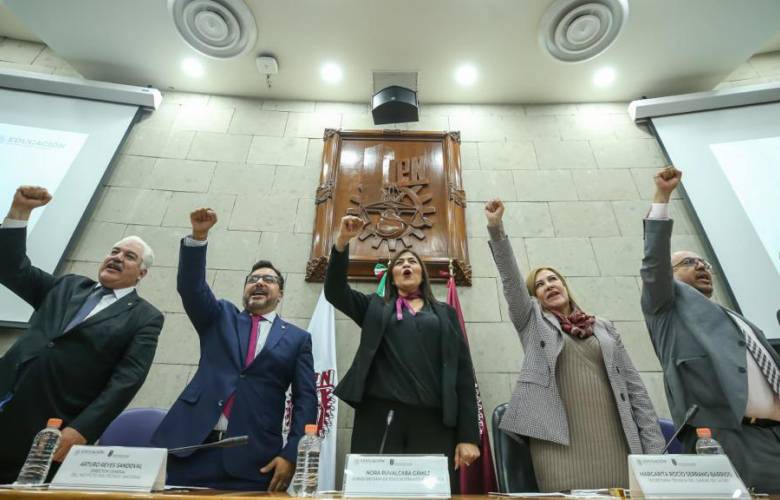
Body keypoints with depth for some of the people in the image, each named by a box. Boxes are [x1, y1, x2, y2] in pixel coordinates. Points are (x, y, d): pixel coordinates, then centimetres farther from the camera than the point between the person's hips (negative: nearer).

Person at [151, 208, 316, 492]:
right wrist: (198, 236, -16)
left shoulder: (297, 338, 7)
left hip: (252, 459, -1)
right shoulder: (220, 318, 14)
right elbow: (190, 287, -3)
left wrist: (291, 454, -8)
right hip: (189, 445, 1)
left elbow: (305, 399, 3)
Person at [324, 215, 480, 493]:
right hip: (379, 417, 0)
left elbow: (463, 371, 8)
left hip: (433, 421, 1)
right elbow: (334, 290, 2)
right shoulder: (375, 307, 17)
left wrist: (468, 435, 0)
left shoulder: (445, 313, 15)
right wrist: (342, 242, -11)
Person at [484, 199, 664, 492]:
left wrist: (654, 448, 4)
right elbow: (510, 277, -3)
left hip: (613, 439, 3)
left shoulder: (604, 327, 17)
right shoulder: (533, 322, 10)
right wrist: (496, 228, -13)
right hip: (559, 441, -2)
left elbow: (634, 386, 13)